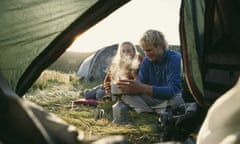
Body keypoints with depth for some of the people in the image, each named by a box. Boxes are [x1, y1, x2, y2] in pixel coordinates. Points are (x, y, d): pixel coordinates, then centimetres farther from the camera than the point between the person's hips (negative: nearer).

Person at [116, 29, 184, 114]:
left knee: (176, 98, -39)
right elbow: (140, 84, -4)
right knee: (126, 96, -12)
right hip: (154, 99, 5)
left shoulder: (174, 58, -18)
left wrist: (142, 88, -45)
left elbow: (172, 90, -32)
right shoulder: (147, 60, 1)